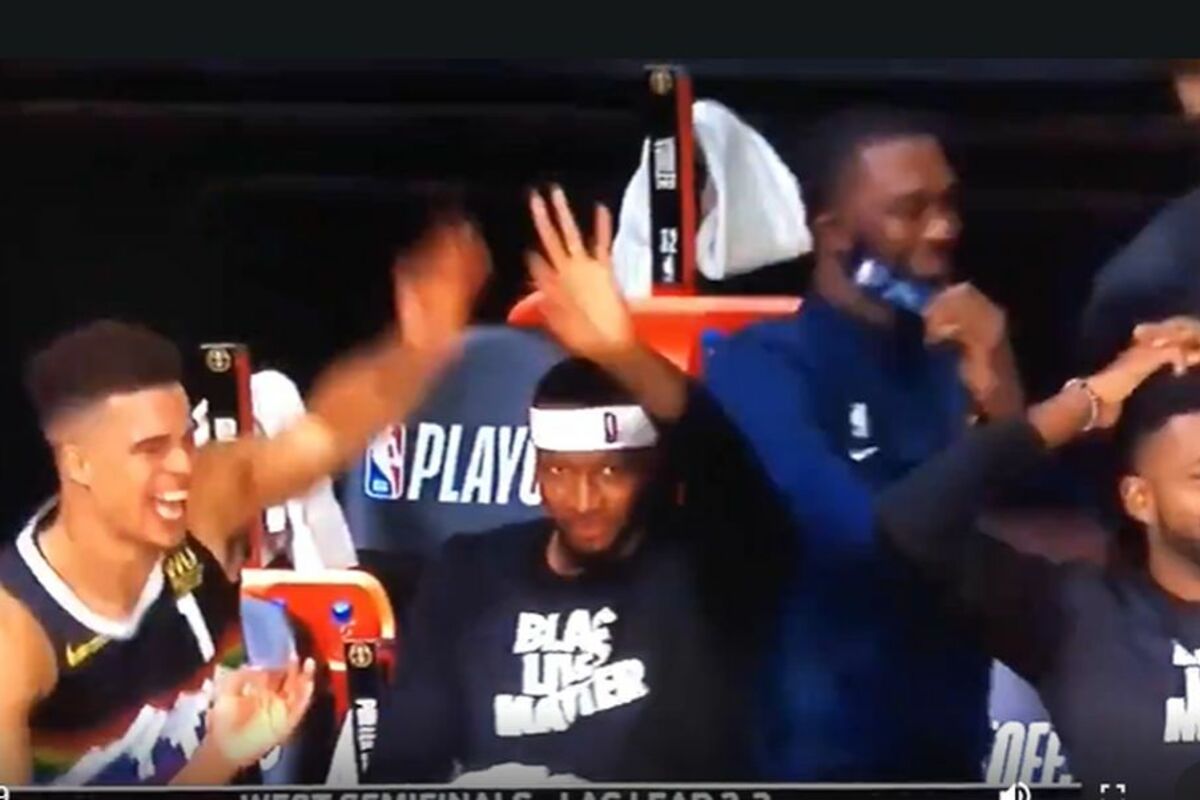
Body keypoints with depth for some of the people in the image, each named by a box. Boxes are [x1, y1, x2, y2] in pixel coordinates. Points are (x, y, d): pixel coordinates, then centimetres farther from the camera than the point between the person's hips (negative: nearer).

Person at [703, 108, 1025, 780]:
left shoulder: (955, 356, 9)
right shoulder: (764, 365, -11)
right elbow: (861, 528, -24)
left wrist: (1002, 399, -16)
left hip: (952, 742, 6)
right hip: (823, 749, -6)